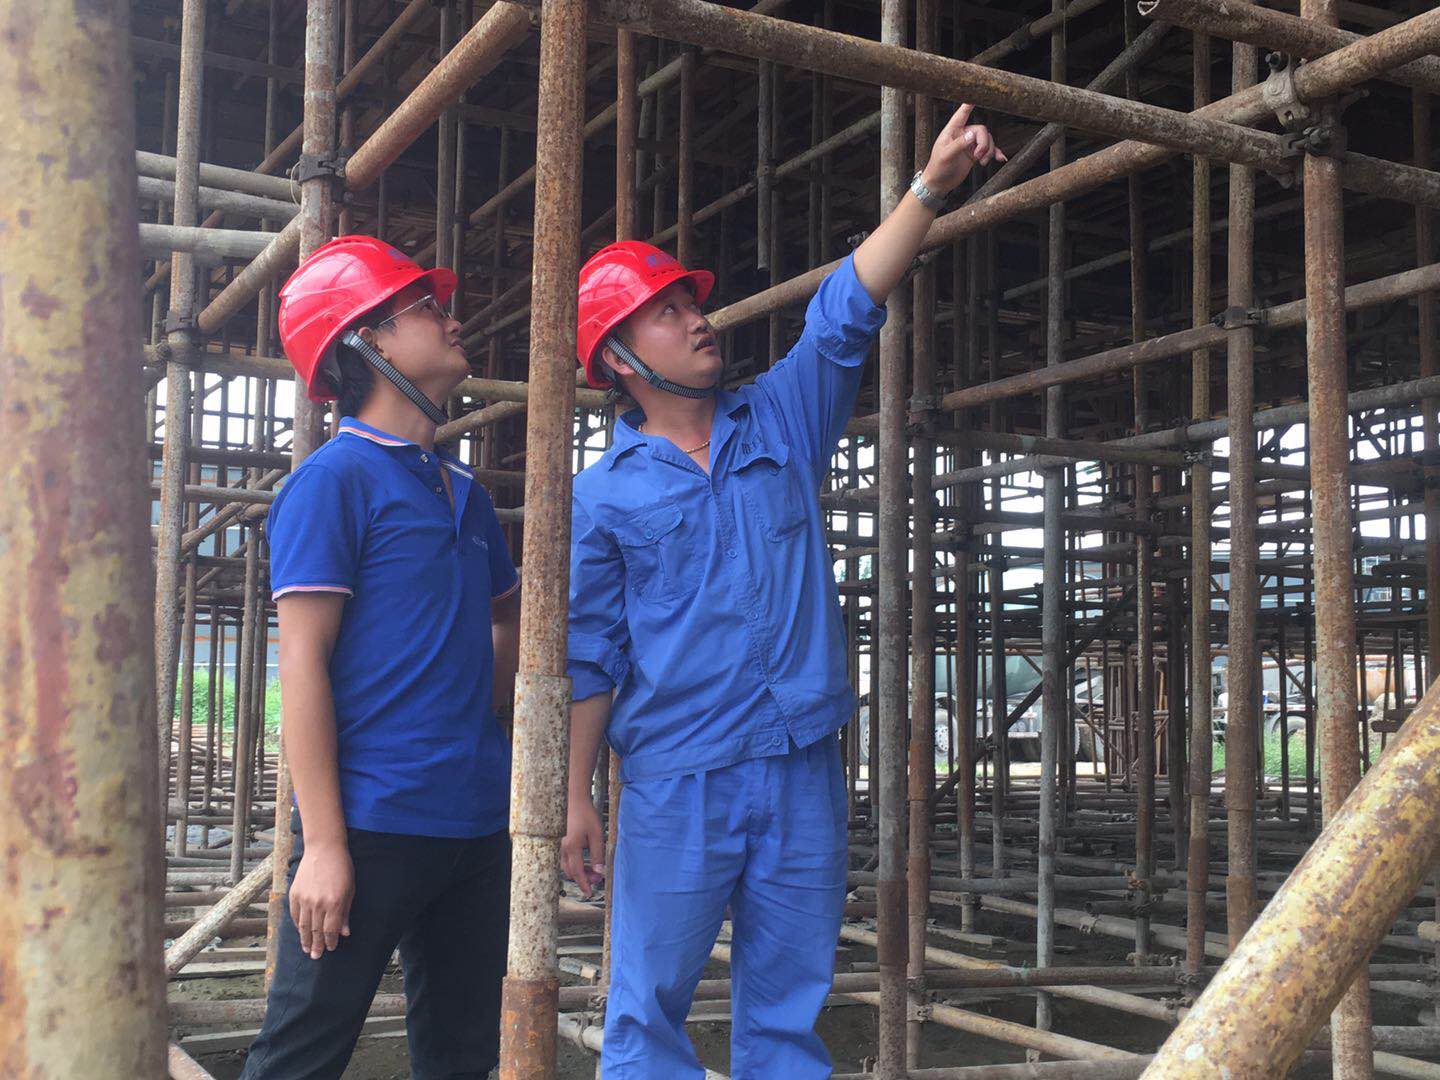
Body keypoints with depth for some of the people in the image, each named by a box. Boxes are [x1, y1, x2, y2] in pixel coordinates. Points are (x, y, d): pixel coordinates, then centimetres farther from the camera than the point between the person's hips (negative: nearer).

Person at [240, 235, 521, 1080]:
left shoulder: (465, 492, 14)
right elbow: (303, 662, -12)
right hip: (373, 819, -7)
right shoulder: (336, 479, -6)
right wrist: (323, 844, -17)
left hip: (477, 818, 7)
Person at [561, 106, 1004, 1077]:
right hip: (676, 783, -3)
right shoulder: (605, 496, 1)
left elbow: (847, 313, 2)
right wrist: (576, 801, -2)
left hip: (804, 773, 3)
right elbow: (587, 657, 1)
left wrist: (930, 187, -9)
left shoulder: (782, 422, 10)